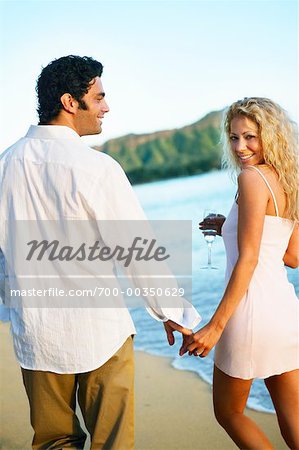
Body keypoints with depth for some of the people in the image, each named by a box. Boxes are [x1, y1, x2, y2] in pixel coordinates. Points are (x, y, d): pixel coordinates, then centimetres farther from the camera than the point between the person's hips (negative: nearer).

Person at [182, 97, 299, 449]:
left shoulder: (253, 177, -12)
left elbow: (248, 259, -18)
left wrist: (216, 325, -18)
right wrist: (230, 229, 20)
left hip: (253, 311, -8)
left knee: (228, 412, 15)